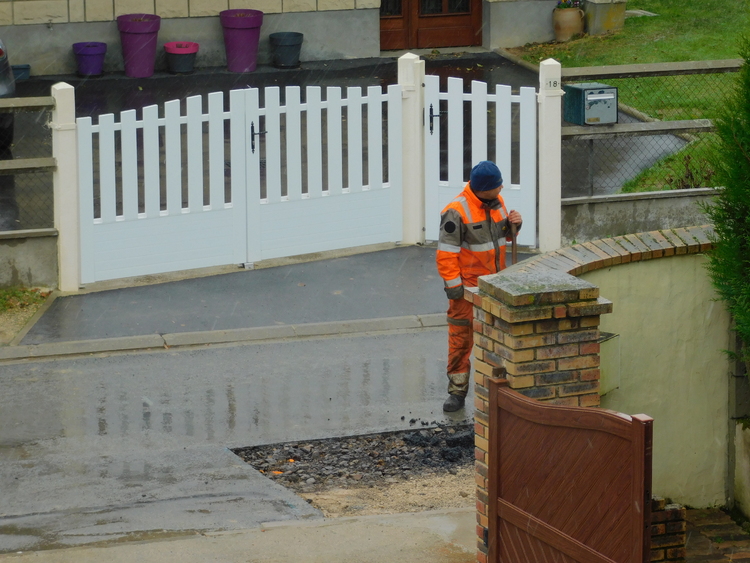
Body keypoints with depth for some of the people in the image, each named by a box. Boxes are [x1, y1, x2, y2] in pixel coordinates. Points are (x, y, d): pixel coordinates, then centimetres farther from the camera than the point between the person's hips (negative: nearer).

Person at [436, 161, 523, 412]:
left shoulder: (497, 201, 4)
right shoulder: (457, 211, -20)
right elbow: (446, 252, -18)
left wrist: (513, 225, -5)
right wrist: (453, 285, -19)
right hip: (468, 285, -7)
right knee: (461, 336, -3)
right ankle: (457, 391, 3)